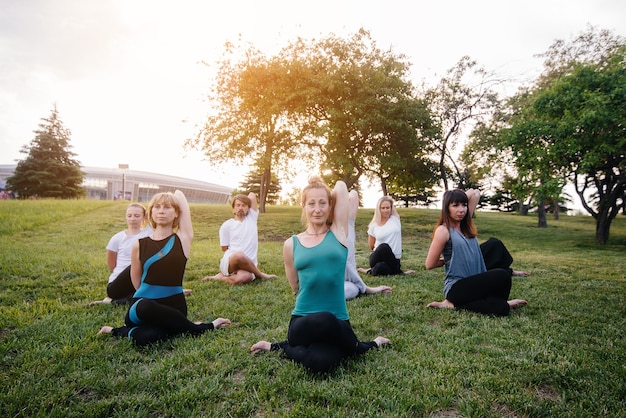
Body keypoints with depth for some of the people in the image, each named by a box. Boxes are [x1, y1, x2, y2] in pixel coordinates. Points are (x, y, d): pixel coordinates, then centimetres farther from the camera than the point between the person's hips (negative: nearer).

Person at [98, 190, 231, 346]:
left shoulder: (183, 239, 0)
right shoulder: (139, 245, 5)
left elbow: (179, 195, 3)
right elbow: (137, 282, 17)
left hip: (172, 307, -2)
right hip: (143, 306, 3)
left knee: (144, 338, -38)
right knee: (146, 307, -39)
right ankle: (199, 328, -15)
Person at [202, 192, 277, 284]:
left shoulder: (252, 218, 12)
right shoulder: (226, 225, 7)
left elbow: (252, 195, 9)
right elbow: (225, 249, 11)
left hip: (248, 265, 0)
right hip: (228, 263, 0)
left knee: (243, 278, -39)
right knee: (239, 255, -41)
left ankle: (221, 277, -5)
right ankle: (260, 274, -10)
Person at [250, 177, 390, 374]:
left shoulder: (338, 232, 2)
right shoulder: (291, 244, 5)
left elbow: (341, 186, 1)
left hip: (337, 322, -1)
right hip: (302, 322, 1)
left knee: (321, 362, -37)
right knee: (324, 321, -39)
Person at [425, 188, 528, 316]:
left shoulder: (466, 225, 13)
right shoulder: (443, 230, -8)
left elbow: (475, 193, 21)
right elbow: (429, 264, -6)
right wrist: (449, 259, 7)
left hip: (474, 284, 7)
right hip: (456, 288, -7)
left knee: (501, 308, -21)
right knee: (501, 275, -24)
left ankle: (453, 303, -7)